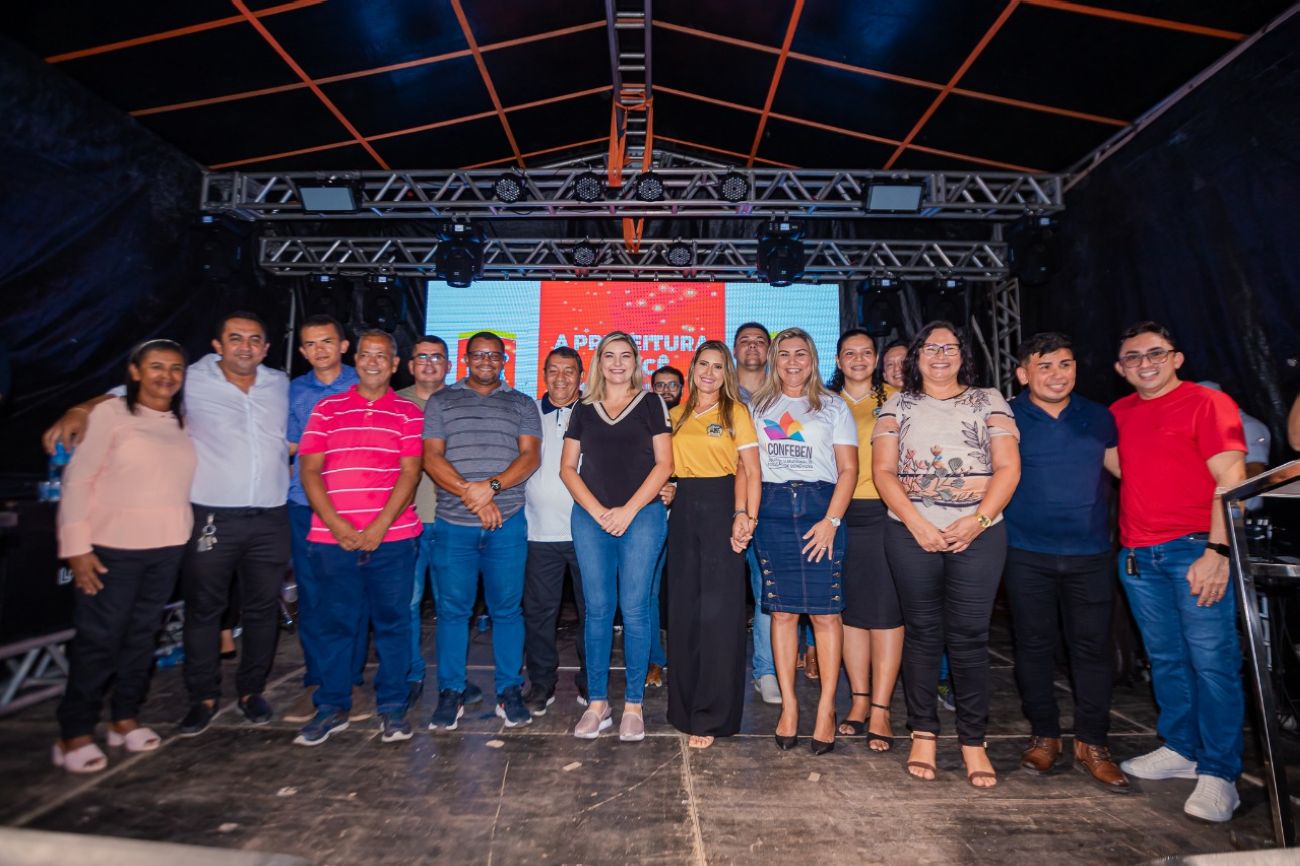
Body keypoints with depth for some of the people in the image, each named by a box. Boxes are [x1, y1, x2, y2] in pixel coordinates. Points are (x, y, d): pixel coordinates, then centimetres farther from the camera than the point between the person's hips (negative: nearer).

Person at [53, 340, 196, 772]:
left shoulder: (182, 423, 9)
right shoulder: (111, 413, -6)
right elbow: (78, 481, -7)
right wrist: (77, 546, -11)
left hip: (168, 547, 4)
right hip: (114, 547, -4)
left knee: (142, 635, 12)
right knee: (98, 639, 2)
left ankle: (126, 719, 26)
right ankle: (75, 735, 17)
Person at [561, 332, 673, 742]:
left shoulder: (650, 404, 6)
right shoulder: (584, 409, 13)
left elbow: (663, 464, 0)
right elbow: (567, 467, 10)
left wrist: (628, 510, -8)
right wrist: (597, 511, -4)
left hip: (642, 516, -2)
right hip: (590, 518, 2)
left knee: (634, 609, 0)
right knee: (597, 609, 5)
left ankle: (633, 704, 12)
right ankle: (597, 703, 16)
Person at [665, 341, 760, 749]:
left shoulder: (735, 412, 2)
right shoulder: (676, 415, 14)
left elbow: (752, 472, -3)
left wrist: (747, 518, -15)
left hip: (722, 509, -4)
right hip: (683, 510, 4)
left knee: (719, 612, -3)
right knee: (683, 610, 9)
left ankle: (711, 716, 9)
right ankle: (685, 706, 24)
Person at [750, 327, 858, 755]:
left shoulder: (833, 406, 9)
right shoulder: (759, 407, 15)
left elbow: (849, 468, 2)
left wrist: (831, 520, -10)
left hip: (820, 506, -1)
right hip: (772, 508, 2)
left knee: (825, 611, -2)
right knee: (781, 610, 3)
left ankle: (826, 708, 9)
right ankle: (788, 704, 13)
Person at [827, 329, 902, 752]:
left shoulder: (893, 398, 6)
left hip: (884, 511, -2)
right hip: (840, 512, 2)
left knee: (885, 608, -2)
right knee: (850, 607, 7)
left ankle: (880, 709, 5)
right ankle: (859, 700, 19)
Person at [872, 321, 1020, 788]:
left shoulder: (988, 401, 11)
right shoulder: (898, 405, 10)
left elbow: (1008, 467, 2)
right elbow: (883, 470, 1)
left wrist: (978, 520, -12)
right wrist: (916, 522, -11)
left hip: (978, 534, 0)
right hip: (913, 533, 0)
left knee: (969, 636, 2)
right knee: (922, 633, 7)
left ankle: (973, 741, 16)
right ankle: (923, 734, 19)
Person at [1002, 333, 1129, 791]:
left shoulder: (1099, 418, 6)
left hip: (1090, 553, 2)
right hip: (1027, 554, -2)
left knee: (1092, 647, 6)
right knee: (1034, 645, 7)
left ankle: (1092, 744, 21)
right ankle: (1044, 736, 23)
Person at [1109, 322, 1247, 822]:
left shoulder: (1208, 403, -3)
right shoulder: (1118, 414, 13)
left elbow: (1231, 479, -10)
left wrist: (1218, 550, -17)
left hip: (1194, 549, -5)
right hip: (1137, 555, 5)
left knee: (1211, 660, -2)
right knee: (1165, 659, 13)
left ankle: (1218, 773, 8)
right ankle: (1181, 750, 26)